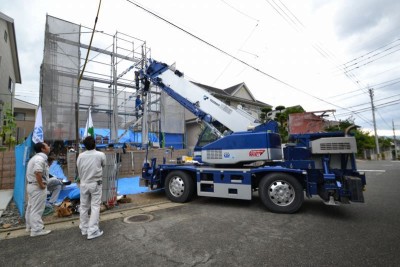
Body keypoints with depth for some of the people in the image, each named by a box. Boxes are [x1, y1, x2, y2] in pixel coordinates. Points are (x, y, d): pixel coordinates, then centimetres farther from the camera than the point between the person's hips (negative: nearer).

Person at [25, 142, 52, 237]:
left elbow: (34, 172, 18)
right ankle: (37, 230, 6)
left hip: (31, 185, 11)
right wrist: (41, 185, -21)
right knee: (37, 209, -3)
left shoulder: (36, 157, 14)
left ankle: (30, 226, 33)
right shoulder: (40, 159, -20)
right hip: (37, 187, -11)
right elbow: (38, 173, -31)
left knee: (31, 207, 20)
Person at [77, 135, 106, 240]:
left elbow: (79, 171, 2)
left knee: (83, 206, 16)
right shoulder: (100, 155, -12)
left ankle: (84, 228, 30)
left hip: (84, 184, 4)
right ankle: (92, 231, 2)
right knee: (95, 207, 2)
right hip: (95, 184, -4)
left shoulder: (80, 156, -4)